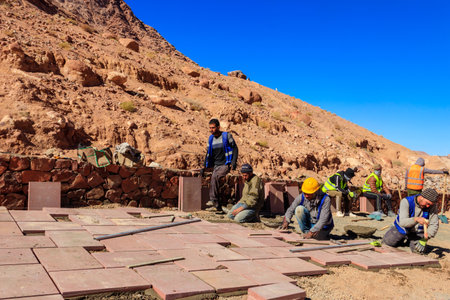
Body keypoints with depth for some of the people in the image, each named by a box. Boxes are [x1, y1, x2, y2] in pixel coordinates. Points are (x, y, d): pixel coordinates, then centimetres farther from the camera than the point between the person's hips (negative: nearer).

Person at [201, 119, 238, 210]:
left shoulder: (227, 136, -5)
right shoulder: (211, 138, 10)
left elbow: (235, 148, -2)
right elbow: (208, 154, 15)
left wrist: (234, 162, -14)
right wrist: (204, 167, 7)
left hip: (226, 165, -6)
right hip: (216, 165, 6)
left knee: (215, 177, -29)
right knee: (214, 179, -6)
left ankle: (213, 199, -28)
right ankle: (217, 206, 2)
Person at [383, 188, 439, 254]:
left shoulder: (432, 207, -22)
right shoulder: (406, 202, -30)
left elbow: (434, 225, -21)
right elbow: (402, 222, -39)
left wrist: (426, 238, -37)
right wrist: (416, 219, -59)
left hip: (417, 232, 1)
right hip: (402, 229, 0)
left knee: (419, 249, -20)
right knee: (387, 241, 6)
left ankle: (412, 241, 17)